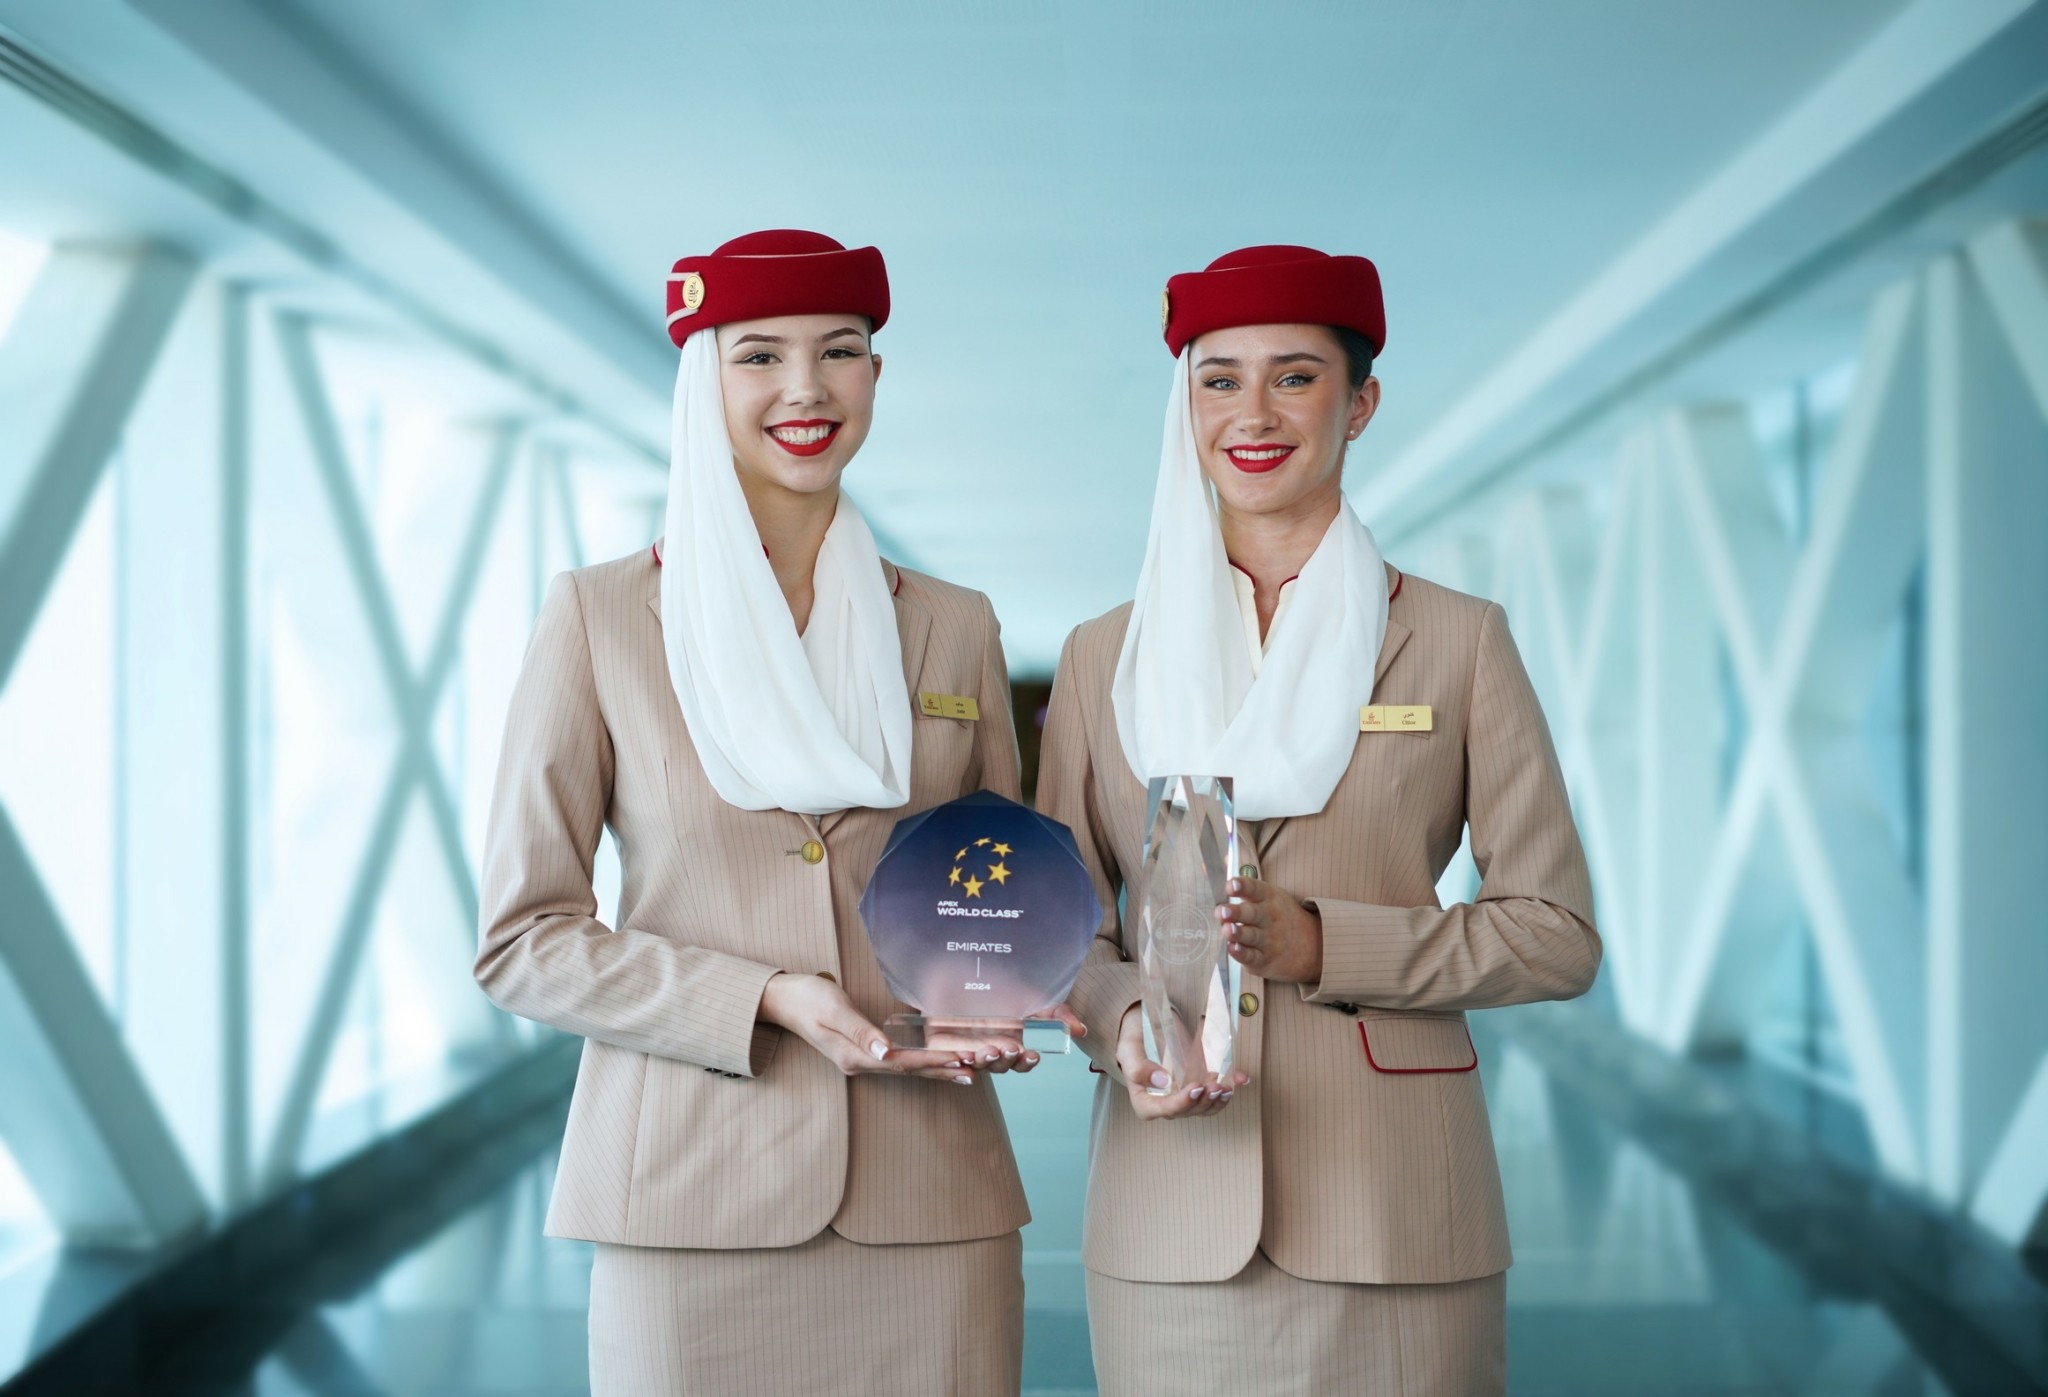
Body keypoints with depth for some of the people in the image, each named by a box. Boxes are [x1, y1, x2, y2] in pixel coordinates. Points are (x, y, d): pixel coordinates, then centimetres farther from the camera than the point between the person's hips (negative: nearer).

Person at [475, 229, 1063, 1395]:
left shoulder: (956, 629, 9)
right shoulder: (598, 617, 2)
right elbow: (522, 938, -1)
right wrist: (765, 1001, -13)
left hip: (930, 1201, 2)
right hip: (696, 1199, -2)